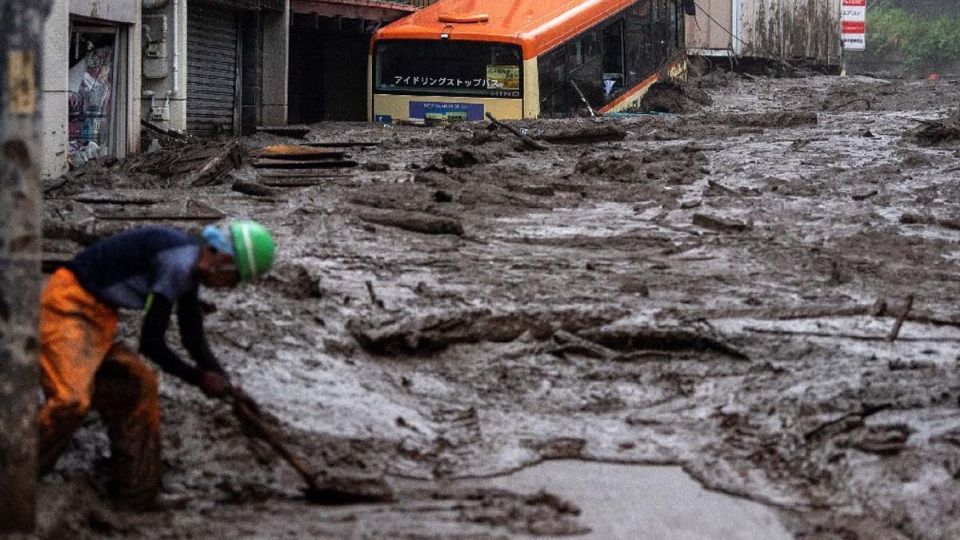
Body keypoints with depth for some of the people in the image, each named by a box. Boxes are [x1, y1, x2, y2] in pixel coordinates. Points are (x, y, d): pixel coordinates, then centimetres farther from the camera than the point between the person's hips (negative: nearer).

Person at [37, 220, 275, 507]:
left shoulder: (190, 268, 10)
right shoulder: (177, 264, -22)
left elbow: (195, 341, 20)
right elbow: (151, 343, -18)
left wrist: (226, 387, 12)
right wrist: (199, 378, -5)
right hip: (68, 308, -11)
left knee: (138, 387, 13)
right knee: (71, 400, -25)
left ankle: (138, 495, 19)